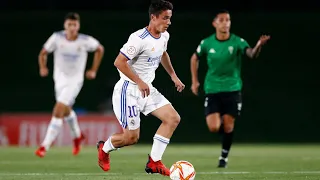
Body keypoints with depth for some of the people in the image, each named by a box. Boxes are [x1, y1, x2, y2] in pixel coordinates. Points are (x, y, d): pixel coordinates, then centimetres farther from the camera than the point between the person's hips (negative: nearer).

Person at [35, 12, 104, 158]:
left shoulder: (85, 41, -15)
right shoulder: (57, 38, -13)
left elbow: (99, 49, 6)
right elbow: (43, 53, 0)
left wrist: (93, 70, 4)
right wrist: (43, 68, -16)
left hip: (75, 81, -4)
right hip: (60, 79, 4)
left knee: (58, 111, -18)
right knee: (66, 111, 20)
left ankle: (45, 146, -17)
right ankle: (77, 136, 50)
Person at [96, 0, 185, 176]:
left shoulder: (164, 36, 5)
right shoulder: (139, 38, -23)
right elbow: (119, 62, -25)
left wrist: (173, 75, 23)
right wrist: (139, 82, -27)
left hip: (147, 90, 8)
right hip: (129, 91, -8)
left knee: (173, 118, -5)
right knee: (131, 137, -4)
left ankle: (154, 162, 1)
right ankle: (104, 148, 29)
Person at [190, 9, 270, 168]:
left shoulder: (237, 42, -9)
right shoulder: (207, 43, -3)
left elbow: (251, 54, -27)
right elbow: (195, 58, 15)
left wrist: (259, 45, -49)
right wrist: (195, 81, 12)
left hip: (232, 89, -1)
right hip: (212, 90, 1)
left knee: (228, 126, -3)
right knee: (213, 127, -11)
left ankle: (224, 156, 19)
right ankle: (220, 121, 26)